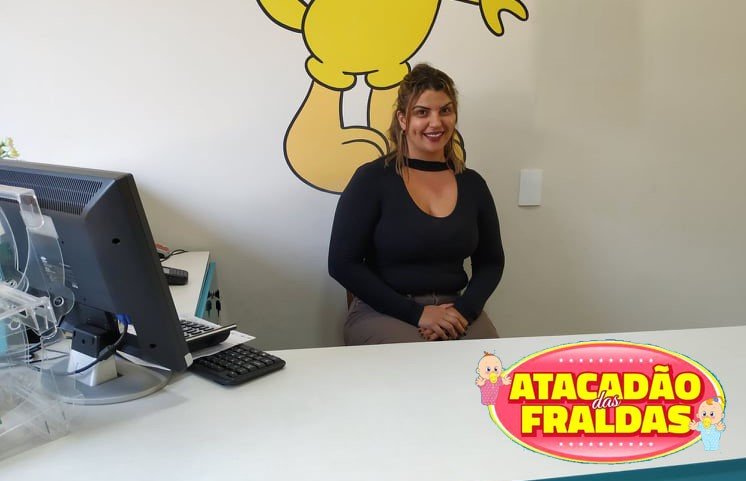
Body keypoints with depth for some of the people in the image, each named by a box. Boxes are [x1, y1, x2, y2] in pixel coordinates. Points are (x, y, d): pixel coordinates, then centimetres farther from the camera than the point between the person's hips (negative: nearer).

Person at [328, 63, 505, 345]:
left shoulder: (472, 184, 8)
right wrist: (415, 313, -13)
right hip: (383, 312, -4)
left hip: (453, 310, 4)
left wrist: (464, 310, -6)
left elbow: (491, 262, 14)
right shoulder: (372, 179, -5)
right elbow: (343, 264, -9)